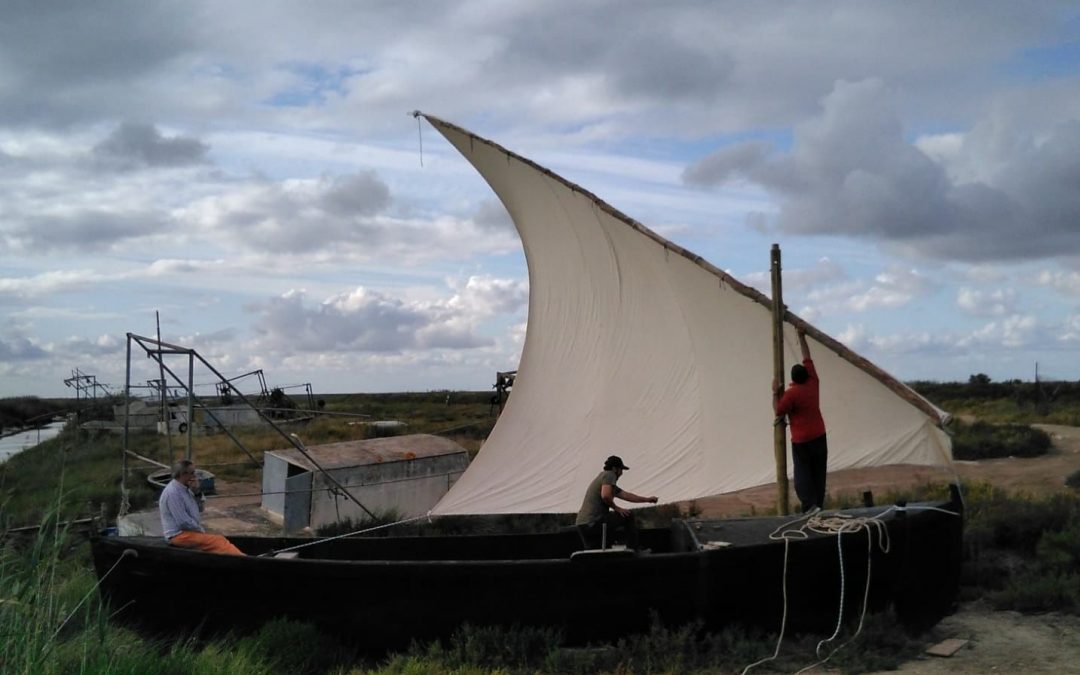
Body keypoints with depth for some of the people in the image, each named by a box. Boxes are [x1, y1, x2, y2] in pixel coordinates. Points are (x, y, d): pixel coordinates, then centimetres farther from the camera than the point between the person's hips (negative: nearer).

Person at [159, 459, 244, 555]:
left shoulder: (184, 488, 10)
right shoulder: (173, 493, -19)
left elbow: (199, 509, 13)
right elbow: (183, 522, -22)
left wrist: (196, 492, -3)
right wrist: (202, 531, -10)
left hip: (192, 530, 9)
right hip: (180, 535, -9)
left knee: (219, 540, -8)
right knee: (217, 541, -20)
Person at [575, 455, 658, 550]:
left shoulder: (602, 476, 25)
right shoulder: (609, 475, -4)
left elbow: (626, 495, 32)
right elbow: (605, 496, -24)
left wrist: (647, 499, 37)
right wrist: (616, 508, -7)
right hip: (594, 523, -9)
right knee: (628, 515, 4)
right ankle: (633, 550, 7)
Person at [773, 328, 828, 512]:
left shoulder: (791, 393, -17)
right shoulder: (813, 383, -2)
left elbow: (778, 411, -8)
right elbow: (807, 359, 9)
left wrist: (776, 393, 1)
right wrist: (802, 337, 16)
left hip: (802, 442, -6)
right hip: (819, 437, 6)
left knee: (803, 475, -2)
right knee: (818, 474, 12)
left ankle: (810, 506, -16)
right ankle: (819, 506, 14)